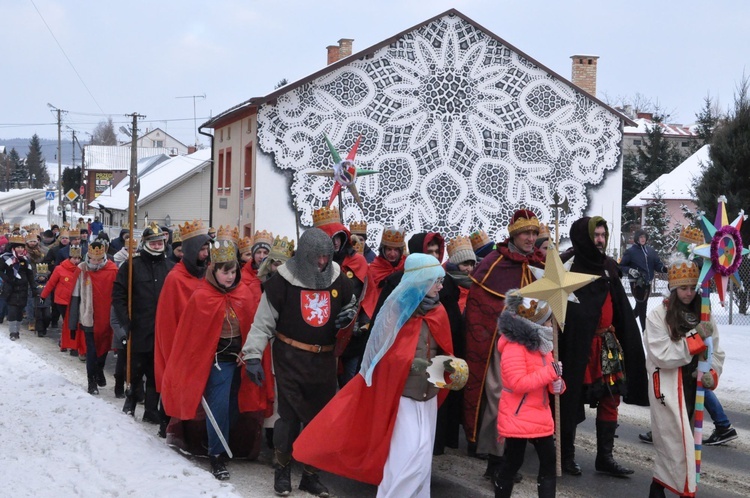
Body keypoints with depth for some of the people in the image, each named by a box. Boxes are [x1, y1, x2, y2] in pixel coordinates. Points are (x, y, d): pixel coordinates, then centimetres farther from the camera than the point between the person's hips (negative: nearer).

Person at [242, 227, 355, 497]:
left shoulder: (338, 279, 1)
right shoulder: (283, 280, -11)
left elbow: (350, 304, 21)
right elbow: (263, 320, -8)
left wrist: (349, 313, -4)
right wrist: (252, 355, -14)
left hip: (324, 359, 4)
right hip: (290, 358, -4)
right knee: (290, 415, -2)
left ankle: (311, 473, 22)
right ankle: (282, 469, 17)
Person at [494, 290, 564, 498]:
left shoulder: (541, 344, 9)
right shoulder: (514, 348, -19)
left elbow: (546, 378, 18)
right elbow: (518, 383, -28)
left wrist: (557, 384, -6)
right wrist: (550, 373, -26)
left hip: (540, 417, 9)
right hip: (516, 418, -9)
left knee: (549, 463, 8)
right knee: (513, 464, 2)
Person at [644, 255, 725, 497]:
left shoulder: (703, 316, 7)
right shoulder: (658, 316, -8)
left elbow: (716, 352, 8)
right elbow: (663, 355, -16)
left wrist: (712, 374, -12)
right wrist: (696, 339, -19)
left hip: (694, 389, 6)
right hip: (668, 390, -5)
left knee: (685, 441, 12)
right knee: (676, 444, -7)